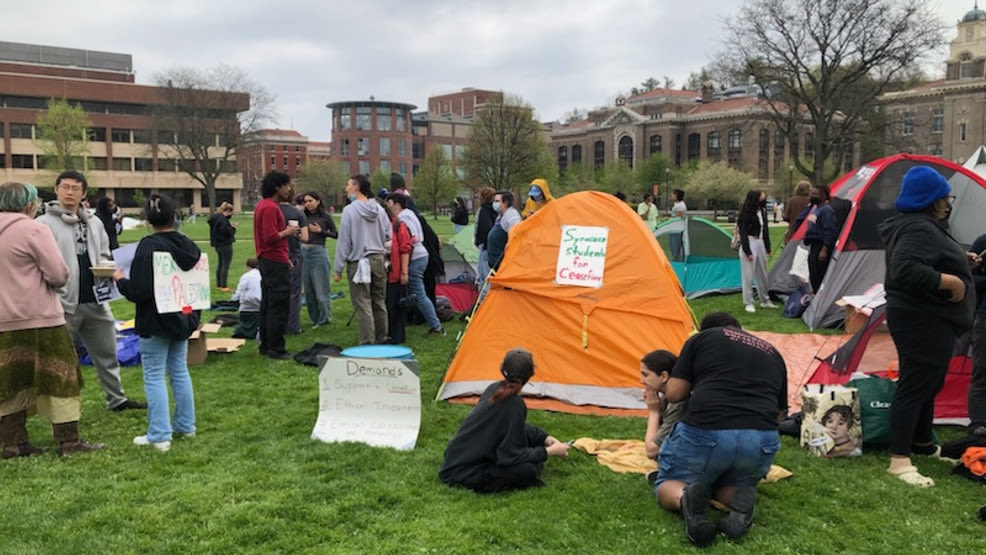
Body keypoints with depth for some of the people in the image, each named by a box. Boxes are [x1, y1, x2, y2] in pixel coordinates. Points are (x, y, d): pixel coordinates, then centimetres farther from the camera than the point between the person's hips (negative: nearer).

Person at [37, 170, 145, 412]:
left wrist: (106, 267, -4)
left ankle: (116, 399, 28)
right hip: (65, 304, -6)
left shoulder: (94, 224, 11)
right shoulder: (45, 224, -7)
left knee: (107, 353, 15)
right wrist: (56, 301, -18)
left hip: (95, 301, 6)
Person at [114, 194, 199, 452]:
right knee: (179, 370, 17)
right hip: (183, 317, 7)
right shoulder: (189, 245, 4)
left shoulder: (148, 246, -18)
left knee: (154, 376, 1)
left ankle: (159, 435, 2)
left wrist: (120, 279, -2)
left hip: (155, 321, -7)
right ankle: (185, 425, 25)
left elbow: (138, 292, -20)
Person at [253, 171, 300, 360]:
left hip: (267, 260, 11)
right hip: (275, 262, -11)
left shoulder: (264, 205, 16)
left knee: (267, 305, 15)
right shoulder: (270, 207, -17)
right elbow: (271, 237, -24)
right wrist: (288, 232, -9)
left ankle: (265, 345, 23)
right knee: (279, 307, -6)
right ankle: (276, 348, -2)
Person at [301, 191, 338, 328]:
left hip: (318, 252, -4)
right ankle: (314, 317, 22)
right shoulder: (303, 216, 8)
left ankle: (325, 318, 13)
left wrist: (321, 231, -10)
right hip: (304, 252, 5)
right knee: (308, 288, 10)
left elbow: (336, 235, 1)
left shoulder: (325, 217, -1)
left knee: (321, 287, 1)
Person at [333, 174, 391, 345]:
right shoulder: (379, 209, 4)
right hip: (378, 260, 6)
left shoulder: (350, 210, -11)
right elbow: (388, 236, 9)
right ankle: (382, 340, 24)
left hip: (358, 262, -5)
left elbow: (344, 240, -9)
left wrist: (337, 269, -5)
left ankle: (367, 343, 0)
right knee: (379, 302, 14)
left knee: (363, 305, -1)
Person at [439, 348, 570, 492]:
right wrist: (550, 451, -11)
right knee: (527, 470, -25)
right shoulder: (514, 405, -25)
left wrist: (546, 439, 9)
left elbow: (515, 428, 17)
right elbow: (512, 456, -22)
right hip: (464, 474, -9)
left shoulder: (495, 389, 1)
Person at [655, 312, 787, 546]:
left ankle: (685, 498, -12)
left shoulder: (701, 338, 13)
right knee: (739, 484, 34)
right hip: (762, 440, 3)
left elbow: (674, 394, 8)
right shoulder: (773, 353, 24)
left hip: (705, 433, -3)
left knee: (667, 485, 23)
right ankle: (741, 499, -2)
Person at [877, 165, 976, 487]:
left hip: (928, 319, 11)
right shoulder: (919, 229, -20)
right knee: (914, 386, -9)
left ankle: (923, 443, 37)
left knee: (928, 384, 22)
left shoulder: (923, 226, 15)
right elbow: (905, 270, -34)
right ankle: (899, 460, -6)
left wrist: (961, 262, 15)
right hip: (922, 320, -11)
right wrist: (951, 281, -26)